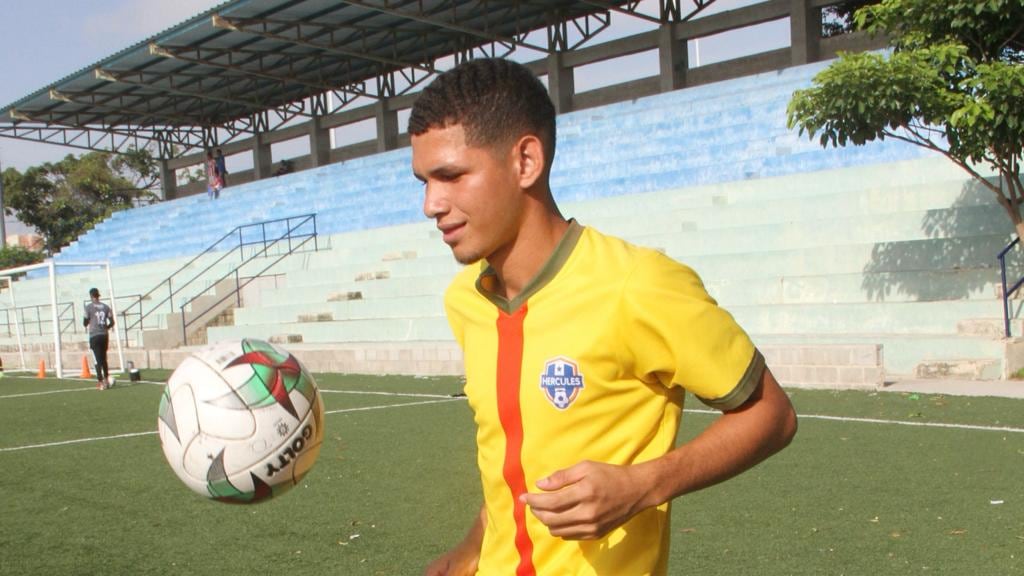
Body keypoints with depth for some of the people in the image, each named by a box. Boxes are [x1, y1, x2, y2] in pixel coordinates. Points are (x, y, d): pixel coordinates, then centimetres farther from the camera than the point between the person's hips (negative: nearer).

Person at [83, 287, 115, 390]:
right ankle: (106, 379, 22)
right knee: (104, 358, 17)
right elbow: (112, 322, 6)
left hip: (94, 336, -4)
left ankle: (101, 382, -8)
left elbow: (85, 323, -1)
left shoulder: (89, 307, -5)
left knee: (97, 359, -4)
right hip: (104, 335, 4)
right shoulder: (106, 307, 6)